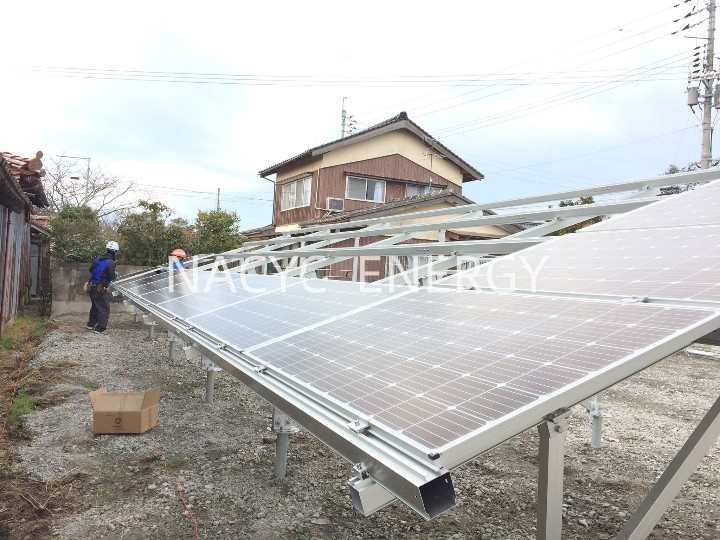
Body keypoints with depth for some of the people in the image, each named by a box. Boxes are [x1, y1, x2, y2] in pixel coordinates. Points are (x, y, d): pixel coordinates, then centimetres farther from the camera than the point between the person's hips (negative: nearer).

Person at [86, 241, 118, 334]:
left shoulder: (98, 259, 7)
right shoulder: (111, 263, -16)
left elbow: (91, 270, 17)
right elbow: (112, 277, -16)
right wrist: (115, 274, 5)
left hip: (92, 287, 8)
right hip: (100, 289, -8)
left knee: (95, 306, 25)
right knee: (104, 309, 0)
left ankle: (91, 324, 36)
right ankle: (99, 328, -4)